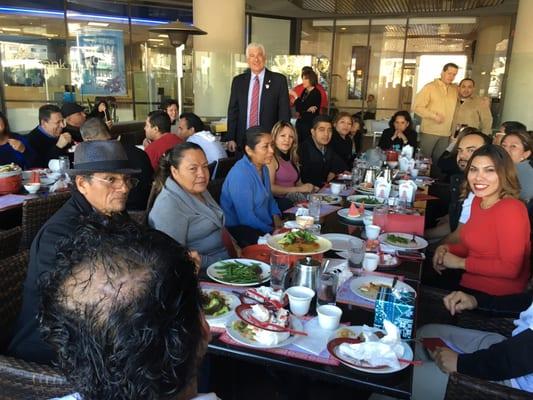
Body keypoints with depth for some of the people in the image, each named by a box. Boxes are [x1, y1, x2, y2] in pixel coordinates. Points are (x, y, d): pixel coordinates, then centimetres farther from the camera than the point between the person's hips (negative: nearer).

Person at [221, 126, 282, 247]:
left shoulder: (263, 168, 5)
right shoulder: (240, 174, -23)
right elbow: (246, 218, -24)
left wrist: (276, 219, 1)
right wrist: (272, 232, -17)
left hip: (264, 224, 9)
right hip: (240, 230, -9)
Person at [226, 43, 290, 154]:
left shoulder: (279, 80, -1)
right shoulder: (238, 81, 8)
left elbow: (284, 112, -1)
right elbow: (233, 111, 9)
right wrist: (231, 138, 1)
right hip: (242, 140, 2)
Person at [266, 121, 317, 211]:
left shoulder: (292, 158, 20)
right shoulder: (271, 158, -4)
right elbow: (270, 188, -14)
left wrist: (310, 188, 0)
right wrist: (297, 189, -12)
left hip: (293, 197, 8)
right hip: (279, 201, -8)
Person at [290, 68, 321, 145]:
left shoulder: (316, 93, -11)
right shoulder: (305, 91, 11)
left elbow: (302, 107, -15)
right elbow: (297, 107, 8)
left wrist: (296, 96, -9)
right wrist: (307, 109, -10)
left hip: (309, 123, -7)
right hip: (300, 122, 7)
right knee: (298, 143, 6)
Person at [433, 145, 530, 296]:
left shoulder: (511, 209, -19)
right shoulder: (478, 201, 6)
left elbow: (511, 268, -23)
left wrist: (460, 262, -16)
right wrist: (447, 248, -2)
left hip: (496, 298, -7)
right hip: (469, 284, 7)